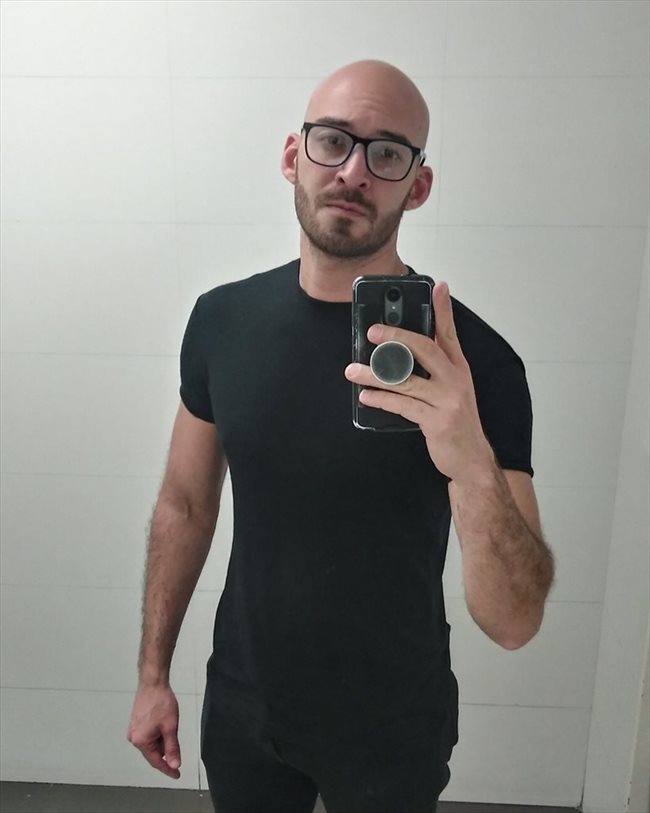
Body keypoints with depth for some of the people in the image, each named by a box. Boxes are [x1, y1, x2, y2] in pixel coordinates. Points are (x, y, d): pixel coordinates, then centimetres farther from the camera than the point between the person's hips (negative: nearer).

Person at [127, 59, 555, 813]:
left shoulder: (474, 358, -22)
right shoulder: (222, 319, -10)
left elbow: (514, 624, -22)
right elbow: (185, 504, 1)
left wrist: (473, 468, -41)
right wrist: (153, 673, 5)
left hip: (392, 730, -2)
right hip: (239, 707, 3)